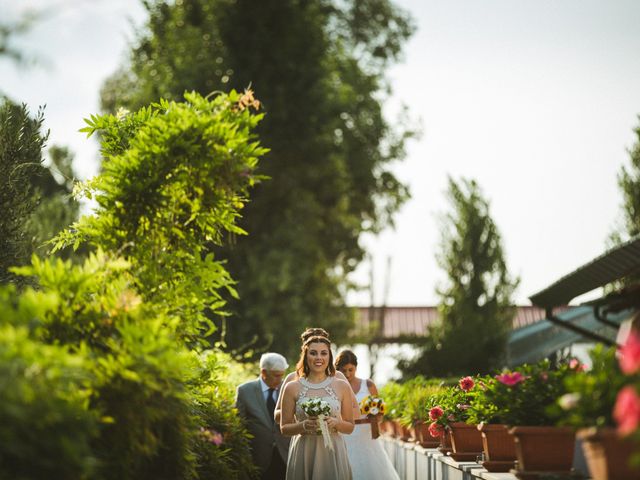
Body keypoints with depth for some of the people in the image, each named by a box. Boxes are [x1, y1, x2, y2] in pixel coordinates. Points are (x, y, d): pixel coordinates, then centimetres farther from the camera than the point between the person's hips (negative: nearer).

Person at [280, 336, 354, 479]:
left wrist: (336, 422, -11)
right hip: (303, 455, 0)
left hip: (333, 453, 0)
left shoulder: (342, 386, 4)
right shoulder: (292, 388, 1)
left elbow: (350, 427, 9)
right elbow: (284, 428, 5)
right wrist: (303, 425, -14)